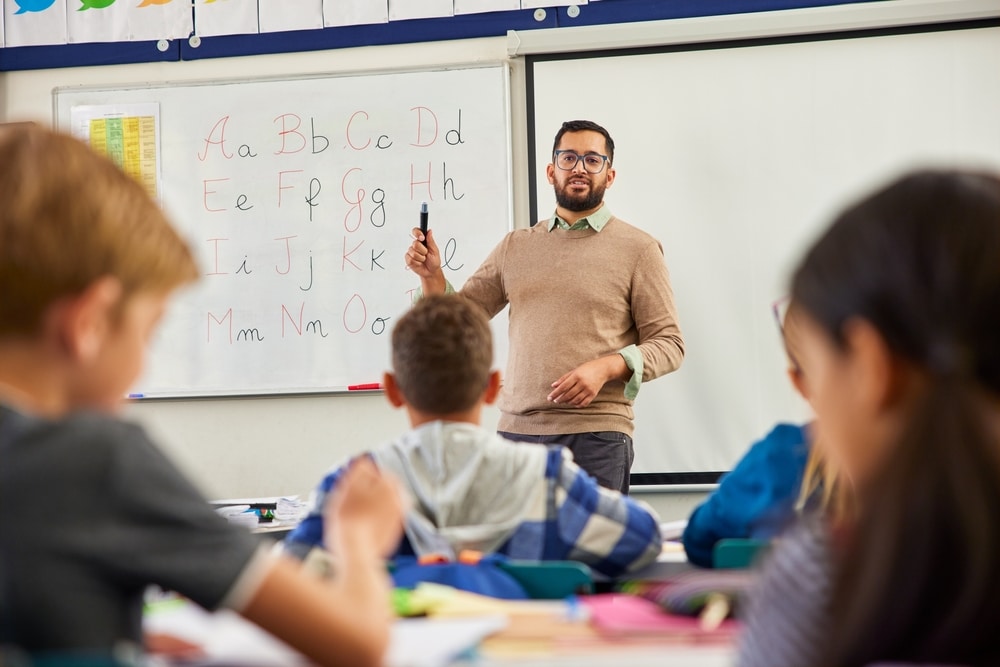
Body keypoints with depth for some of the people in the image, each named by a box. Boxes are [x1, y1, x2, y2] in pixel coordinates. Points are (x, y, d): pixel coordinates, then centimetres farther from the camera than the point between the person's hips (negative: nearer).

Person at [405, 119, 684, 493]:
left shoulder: (638, 249, 3)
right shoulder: (515, 247, 15)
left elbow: (669, 344, 0)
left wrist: (606, 368, -15)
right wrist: (432, 276, -2)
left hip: (596, 436, -3)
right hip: (517, 431, 3)